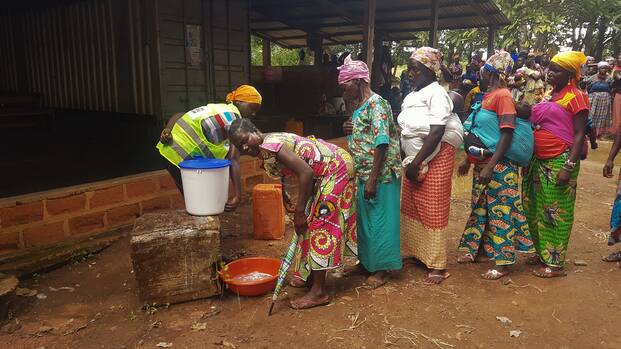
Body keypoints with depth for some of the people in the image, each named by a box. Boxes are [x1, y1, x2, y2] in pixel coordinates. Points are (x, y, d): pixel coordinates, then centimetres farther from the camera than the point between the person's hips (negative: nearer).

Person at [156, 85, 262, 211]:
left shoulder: (217, 108, 17)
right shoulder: (234, 116, -10)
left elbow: (178, 116, 10)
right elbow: (233, 159, -18)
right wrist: (238, 195, -20)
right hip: (181, 157, -9)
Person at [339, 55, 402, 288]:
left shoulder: (376, 104, -15)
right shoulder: (358, 106, 13)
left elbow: (381, 142, -21)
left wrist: (373, 179, -23)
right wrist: (348, 131, 1)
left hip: (379, 174, -9)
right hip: (362, 173, 9)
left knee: (379, 219, 1)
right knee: (364, 218, 17)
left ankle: (381, 269, 14)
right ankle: (368, 260, 32)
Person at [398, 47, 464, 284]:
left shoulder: (436, 93, -12)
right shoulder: (412, 95, 13)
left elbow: (436, 132, -21)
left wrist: (416, 163, -23)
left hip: (436, 157, -8)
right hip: (415, 158, 8)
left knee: (432, 209, -2)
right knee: (411, 206, 14)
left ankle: (437, 266, 9)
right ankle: (415, 252, 31)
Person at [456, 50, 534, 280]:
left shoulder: (503, 96, -15)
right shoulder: (488, 95, 10)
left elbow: (507, 135, -22)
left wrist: (490, 166, -26)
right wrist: (469, 160, 18)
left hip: (498, 165, -9)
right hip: (482, 162, 9)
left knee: (500, 211, 0)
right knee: (480, 207, 17)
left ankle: (503, 263, 11)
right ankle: (475, 249, 32)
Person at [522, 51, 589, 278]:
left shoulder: (575, 97, -9)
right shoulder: (548, 95, 13)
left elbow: (579, 135, -13)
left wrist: (569, 167, -19)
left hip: (560, 161, -8)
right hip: (539, 160, 8)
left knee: (556, 212, 0)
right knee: (536, 209, 15)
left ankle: (555, 263, 12)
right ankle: (542, 253, 30)